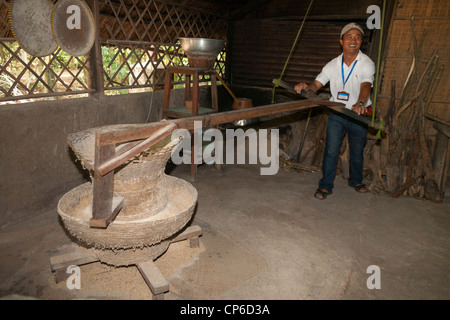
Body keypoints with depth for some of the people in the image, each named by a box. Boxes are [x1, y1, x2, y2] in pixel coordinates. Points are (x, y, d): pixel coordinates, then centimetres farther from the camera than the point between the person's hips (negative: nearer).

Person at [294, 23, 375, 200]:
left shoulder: (367, 64, -10)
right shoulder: (333, 65, 0)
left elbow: (366, 86, -28)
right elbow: (317, 84, -3)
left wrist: (360, 103, -49)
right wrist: (306, 87, -27)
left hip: (358, 114, -1)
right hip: (336, 113, 1)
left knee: (357, 152, 13)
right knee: (331, 150, -5)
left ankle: (356, 180, 36)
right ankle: (326, 186, 6)